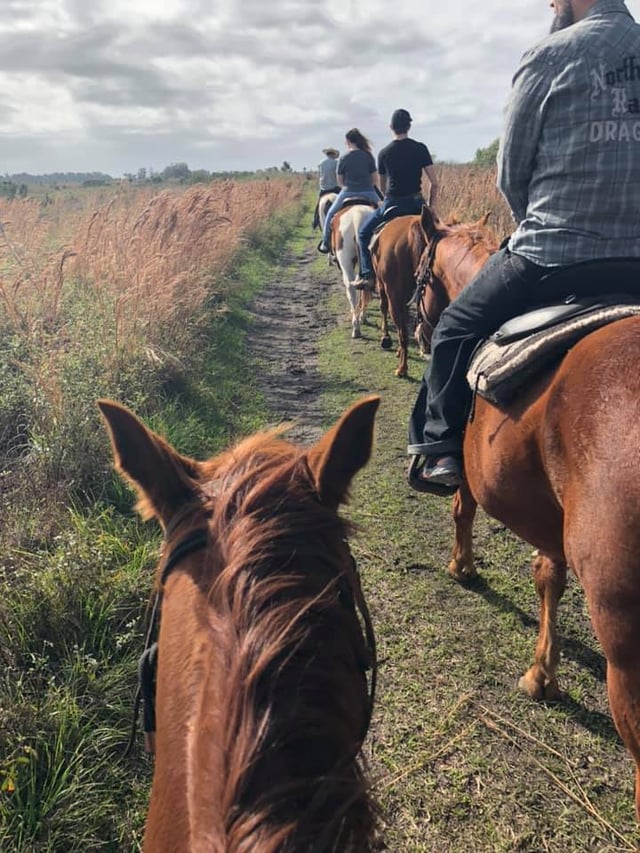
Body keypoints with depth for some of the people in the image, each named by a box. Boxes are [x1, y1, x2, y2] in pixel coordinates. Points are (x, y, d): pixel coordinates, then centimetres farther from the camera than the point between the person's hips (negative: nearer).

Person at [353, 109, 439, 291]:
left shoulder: (384, 153, 2)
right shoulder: (420, 148, 0)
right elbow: (434, 183, -4)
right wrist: (430, 206, 7)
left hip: (392, 205, -1)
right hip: (416, 203, 1)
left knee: (364, 232, 18)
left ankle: (367, 275, 6)